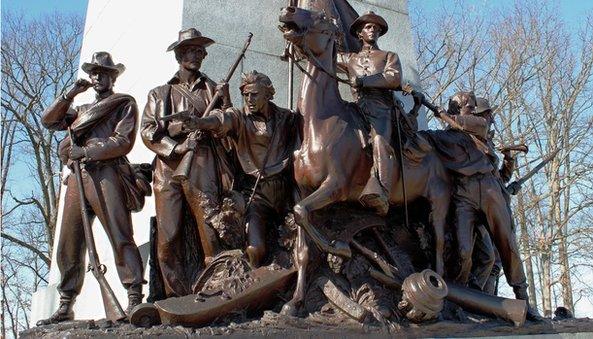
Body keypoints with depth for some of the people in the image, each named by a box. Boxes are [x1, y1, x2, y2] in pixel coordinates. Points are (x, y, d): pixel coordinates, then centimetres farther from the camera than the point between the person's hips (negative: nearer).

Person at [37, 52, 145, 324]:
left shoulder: (124, 104, 13)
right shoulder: (82, 109, 32)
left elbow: (123, 141, -1)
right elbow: (49, 121, 23)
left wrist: (85, 151, -8)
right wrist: (70, 94, 13)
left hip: (107, 174, -6)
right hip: (77, 177, 6)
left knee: (121, 238, -16)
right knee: (69, 245, 2)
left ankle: (135, 300, -21)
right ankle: (65, 307, 9)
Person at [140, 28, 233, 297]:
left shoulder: (213, 89, 21)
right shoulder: (160, 94, 22)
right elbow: (147, 131, 9)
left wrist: (224, 101, -3)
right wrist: (177, 148, -6)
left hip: (203, 166, -1)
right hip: (168, 167, 1)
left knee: (211, 231, -11)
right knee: (168, 237, -6)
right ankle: (177, 299, -1)